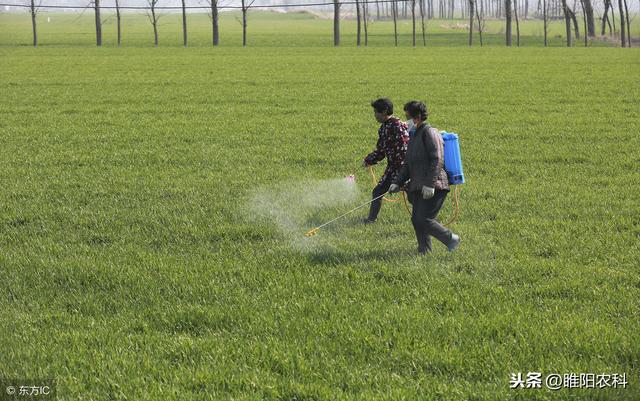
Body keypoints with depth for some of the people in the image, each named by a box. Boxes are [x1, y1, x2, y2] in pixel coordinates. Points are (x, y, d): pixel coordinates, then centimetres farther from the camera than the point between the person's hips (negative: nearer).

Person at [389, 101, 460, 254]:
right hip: (418, 187, 10)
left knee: (424, 219, -15)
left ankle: (451, 239, 1)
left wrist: (430, 184, -24)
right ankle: (424, 251, 14)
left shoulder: (429, 133, -8)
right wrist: (397, 183, 11)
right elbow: (407, 165, 24)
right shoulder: (414, 136, 21)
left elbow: (437, 160, -18)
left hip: (433, 188, -10)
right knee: (416, 220, 6)